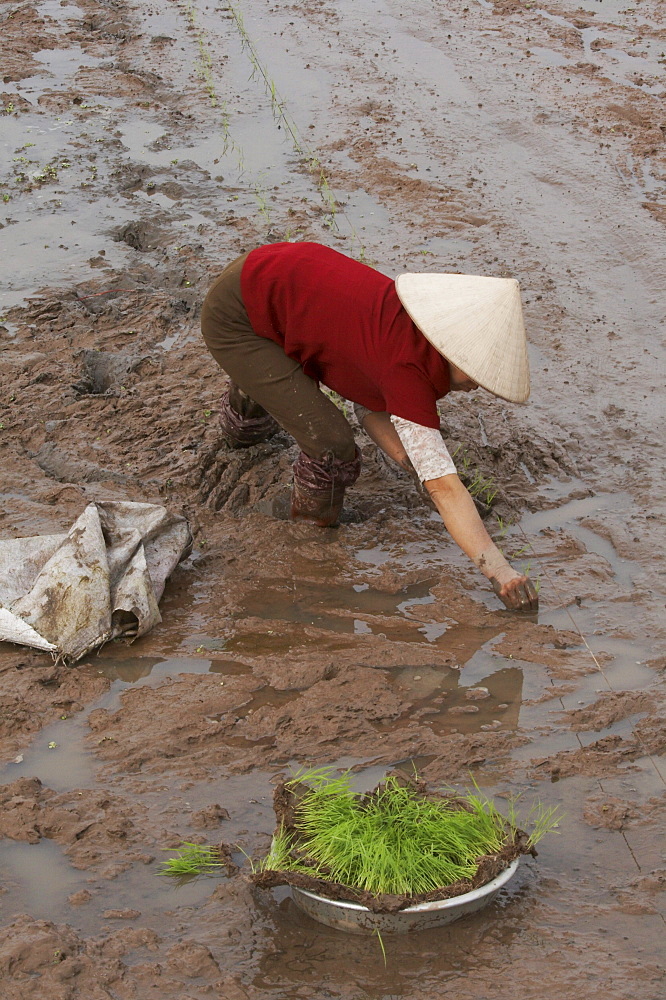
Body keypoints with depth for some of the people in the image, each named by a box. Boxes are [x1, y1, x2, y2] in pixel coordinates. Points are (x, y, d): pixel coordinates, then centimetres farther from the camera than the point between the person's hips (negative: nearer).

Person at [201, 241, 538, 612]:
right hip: (233, 319, -9)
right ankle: (316, 525, 16)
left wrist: (417, 464, -8)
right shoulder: (408, 370, -30)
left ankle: (245, 423, 71)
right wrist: (499, 571, -35)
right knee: (330, 442, -12)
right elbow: (444, 487, -33)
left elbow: (371, 406, 5)